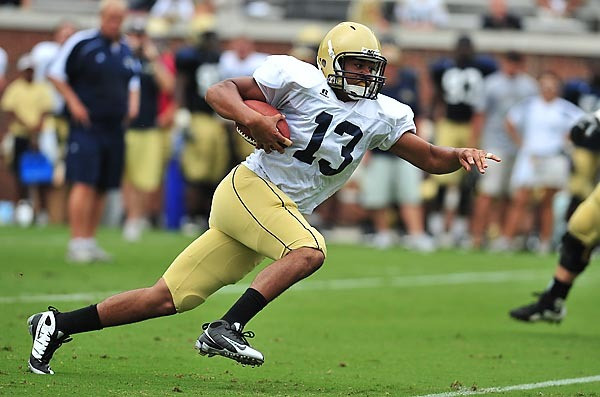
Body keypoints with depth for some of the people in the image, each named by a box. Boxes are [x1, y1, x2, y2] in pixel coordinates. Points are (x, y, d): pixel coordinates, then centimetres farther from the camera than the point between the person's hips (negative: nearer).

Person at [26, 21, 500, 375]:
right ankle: (227, 329, -29)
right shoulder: (298, 78, -7)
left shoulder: (382, 116, 10)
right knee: (309, 251, -31)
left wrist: (461, 155, -9)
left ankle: (59, 325, 6)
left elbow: (429, 157, 11)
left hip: (285, 211, 6)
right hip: (250, 187, -6)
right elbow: (221, 91, -4)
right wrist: (253, 120, -22)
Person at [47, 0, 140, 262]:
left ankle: (90, 241, 17)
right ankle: (77, 243, -13)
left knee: (102, 188, 8)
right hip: (86, 125, -6)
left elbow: (133, 81, 28)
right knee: (84, 183, -14)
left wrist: (133, 103, 10)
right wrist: (74, 103, -9)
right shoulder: (82, 43, -6)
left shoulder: (126, 51, 13)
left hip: (114, 129, 6)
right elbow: (55, 74, -3)